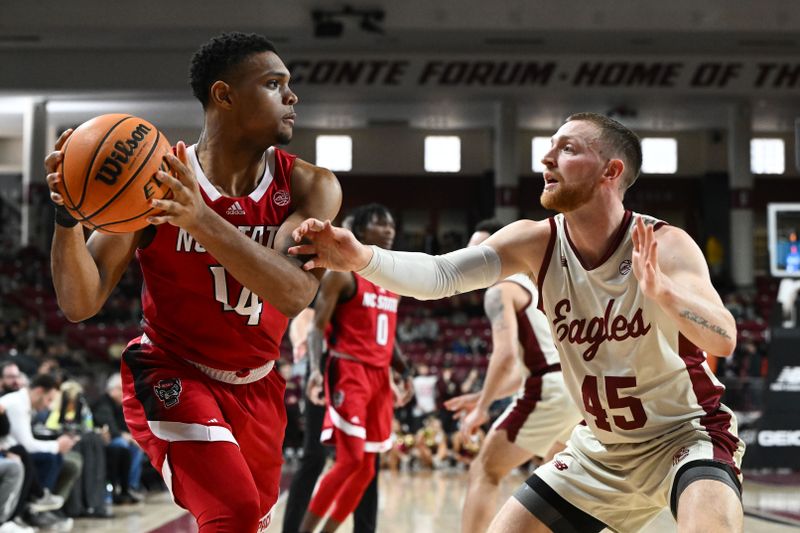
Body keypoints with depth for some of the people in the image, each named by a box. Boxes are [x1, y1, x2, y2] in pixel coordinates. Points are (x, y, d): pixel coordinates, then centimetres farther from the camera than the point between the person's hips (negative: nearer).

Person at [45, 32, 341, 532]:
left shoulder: (310, 187, -14)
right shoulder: (152, 181, -17)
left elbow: (295, 293, -32)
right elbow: (81, 303, -19)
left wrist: (202, 219, -46)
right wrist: (68, 217, -39)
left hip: (257, 386, 4)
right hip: (171, 374, -4)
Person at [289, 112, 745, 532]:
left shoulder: (665, 245, -22)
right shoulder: (536, 243, -11)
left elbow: (724, 340, -36)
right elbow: (440, 274, -26)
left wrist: (659, 290, -56)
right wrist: (363, 258, -45)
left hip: (686, 434, -4)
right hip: (602, 446, 5)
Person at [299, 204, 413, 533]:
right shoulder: (342, 272, -6)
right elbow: (318, 327, -10)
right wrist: (316, 369, -24)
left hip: (379, 376, 8)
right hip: (349, 373, -8)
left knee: (367, 467, 6)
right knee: (350, 460, -15)